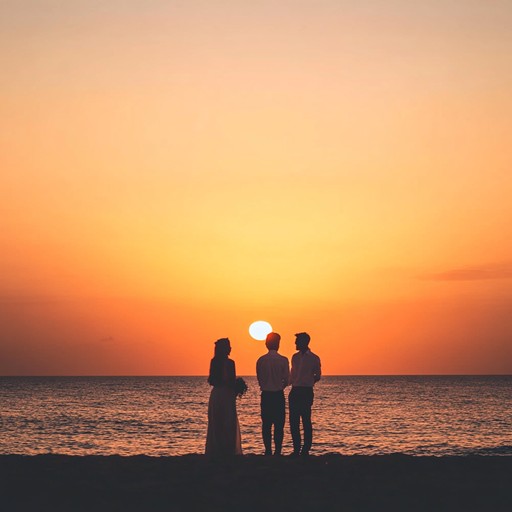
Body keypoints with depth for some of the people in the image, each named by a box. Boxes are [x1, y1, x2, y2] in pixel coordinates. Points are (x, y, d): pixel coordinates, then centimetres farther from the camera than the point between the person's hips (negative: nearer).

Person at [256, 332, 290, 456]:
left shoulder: (260, 361, -2)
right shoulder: (283, 360, -8)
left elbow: (259, 379, 5)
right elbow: (286, 380, -3)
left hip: (265, 395, 2)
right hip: (279, 395, -2)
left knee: (266, 424, 7)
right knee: (279, 425, 2)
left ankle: (268, 450, 6)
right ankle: (277, 451, -2)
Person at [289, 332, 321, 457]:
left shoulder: (314, 358, -2)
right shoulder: (295, 357, 14)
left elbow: (317, 376, 3)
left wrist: (306, 383, -6)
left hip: (306, 392, -5)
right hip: (295, 391, 5)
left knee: (306, 421, -3)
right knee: (294, 421, 3)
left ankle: (306, 449, 0)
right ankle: (297, 449, 10)